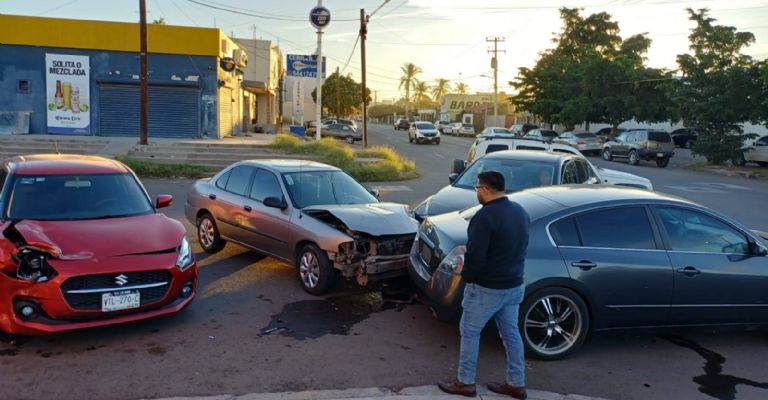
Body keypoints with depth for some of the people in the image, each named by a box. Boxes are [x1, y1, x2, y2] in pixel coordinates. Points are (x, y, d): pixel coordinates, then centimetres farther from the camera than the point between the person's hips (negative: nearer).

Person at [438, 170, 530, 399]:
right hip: (514, 285, 8)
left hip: (487, 288, -8)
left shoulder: (485, 216, -23)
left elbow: (475, 255, -24)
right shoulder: (520, 212, 5)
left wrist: (466, 273, -6)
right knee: (511, 333, 17)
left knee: (469, 332, 8)